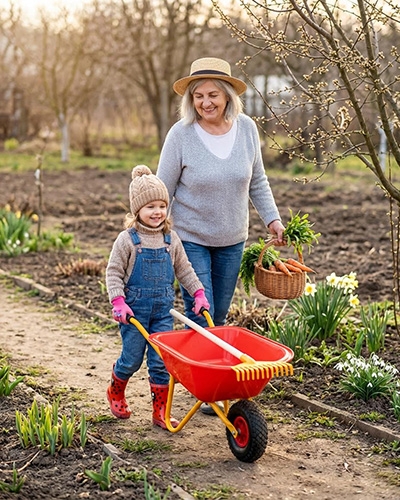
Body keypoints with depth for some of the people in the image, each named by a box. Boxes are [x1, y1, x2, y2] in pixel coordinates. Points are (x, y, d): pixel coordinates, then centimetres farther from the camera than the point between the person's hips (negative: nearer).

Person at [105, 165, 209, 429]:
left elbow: (184, 269, 13)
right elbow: (113, 272, -7)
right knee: (132, 358, 8)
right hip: (135, 309, -3)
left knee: (162, 361, 2)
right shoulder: (127, 240, -9)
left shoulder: (171, 239, 4)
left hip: (163, 309, 3)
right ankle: (116, 392, 36)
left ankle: (161, 411, 12)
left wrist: (199, 293, 4)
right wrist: (118, 301, -17)